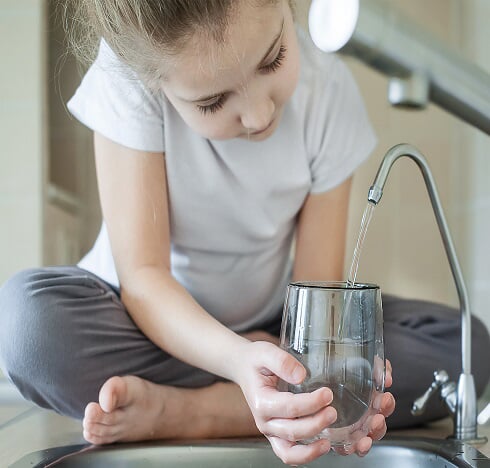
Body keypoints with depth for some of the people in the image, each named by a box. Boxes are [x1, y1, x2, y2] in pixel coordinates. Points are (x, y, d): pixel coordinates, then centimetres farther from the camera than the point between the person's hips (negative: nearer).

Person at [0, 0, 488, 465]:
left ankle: (176, 412, -23)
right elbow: (143, 276, -26)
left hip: (268, 326, 3)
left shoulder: (328, 90, -17)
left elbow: (317, 287, -15)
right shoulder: (128, 76, -23)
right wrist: (239, 360, -45)